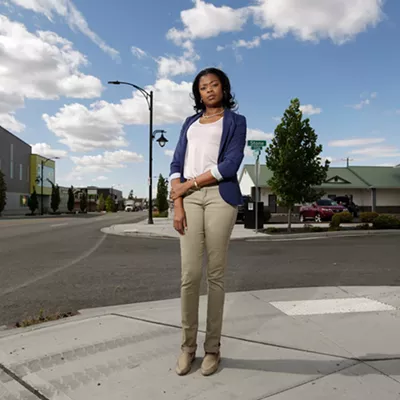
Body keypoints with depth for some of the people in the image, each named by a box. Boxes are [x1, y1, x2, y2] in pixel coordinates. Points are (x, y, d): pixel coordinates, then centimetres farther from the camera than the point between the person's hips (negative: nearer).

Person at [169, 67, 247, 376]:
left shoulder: (235, 121, 10)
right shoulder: (190, 123, 21)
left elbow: (230, 165, -5)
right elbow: (177, 164, 10)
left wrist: (188, 185, -6)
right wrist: (178, 204, -4)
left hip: (220, 197, -3)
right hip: (190, 198, 3)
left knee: (216, 274, 1)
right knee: (190, 273, -1)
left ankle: (213, 347, 12)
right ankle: (188, 345, 13)